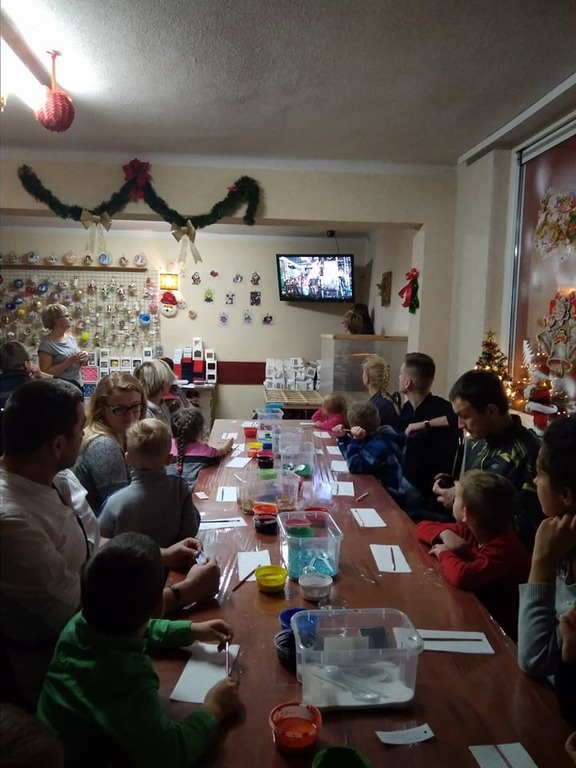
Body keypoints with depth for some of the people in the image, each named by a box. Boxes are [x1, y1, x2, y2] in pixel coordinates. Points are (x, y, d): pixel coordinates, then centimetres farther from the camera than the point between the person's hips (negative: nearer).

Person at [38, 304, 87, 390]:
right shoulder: (46, 344, -13)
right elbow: (46, 373, -18)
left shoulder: (70, 338, 7)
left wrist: (83, 359, -3)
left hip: (78, 385, 7)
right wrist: (71, 360, -21)